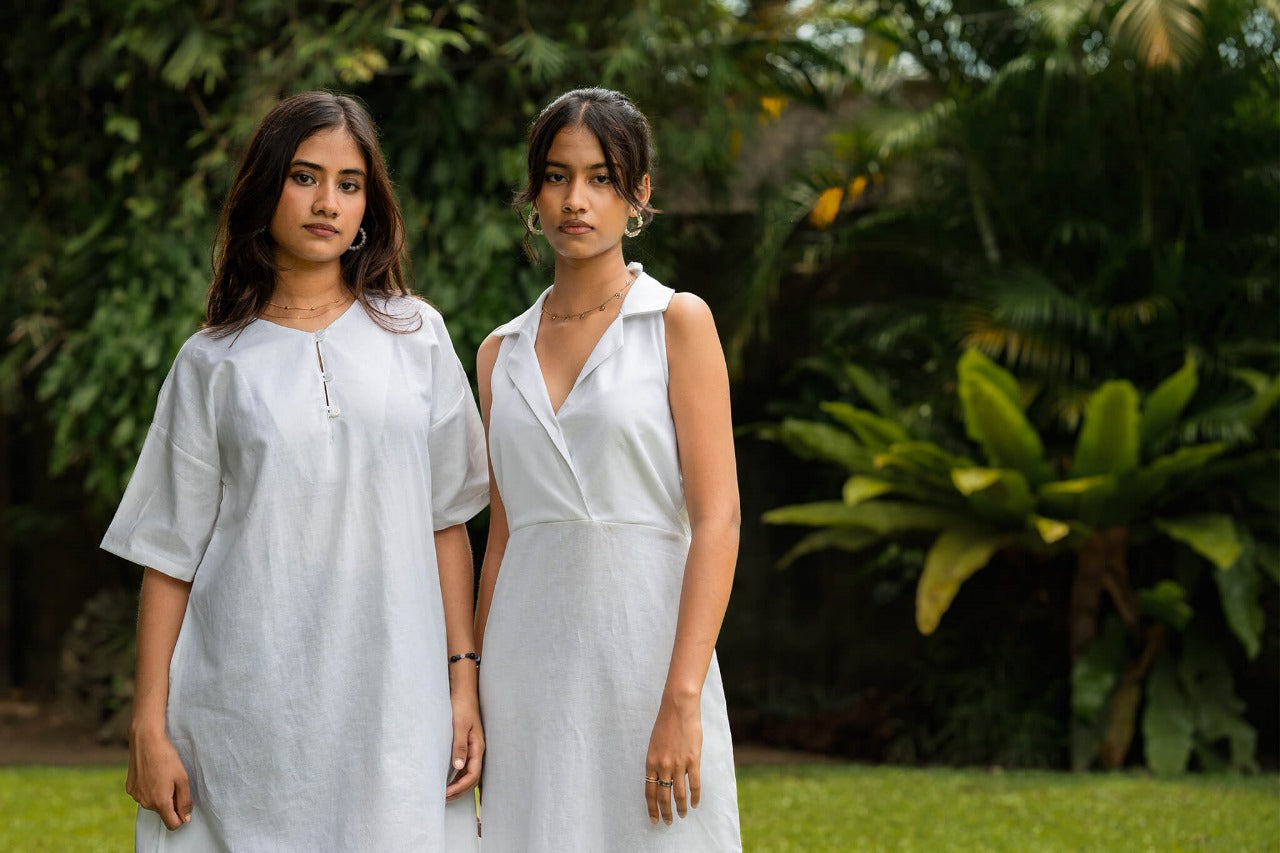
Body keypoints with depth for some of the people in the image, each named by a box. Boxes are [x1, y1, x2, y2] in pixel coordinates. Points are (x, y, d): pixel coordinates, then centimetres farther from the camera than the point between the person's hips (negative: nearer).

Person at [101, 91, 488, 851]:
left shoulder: (414, 336, 9)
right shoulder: (214, 363, 7)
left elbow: (446, 520, 8)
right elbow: (170, 557, 5)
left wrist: (463, 682, 1)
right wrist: (149, 728, 0)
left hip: (394, 702, 1)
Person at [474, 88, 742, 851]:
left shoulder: (678, 323, 0)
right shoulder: (502, 353, 13)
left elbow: (718, 518, -7)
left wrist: (682, 701, -16)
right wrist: (469, 694, 10)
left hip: (647, 657, -4)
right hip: (529, 672, 4)